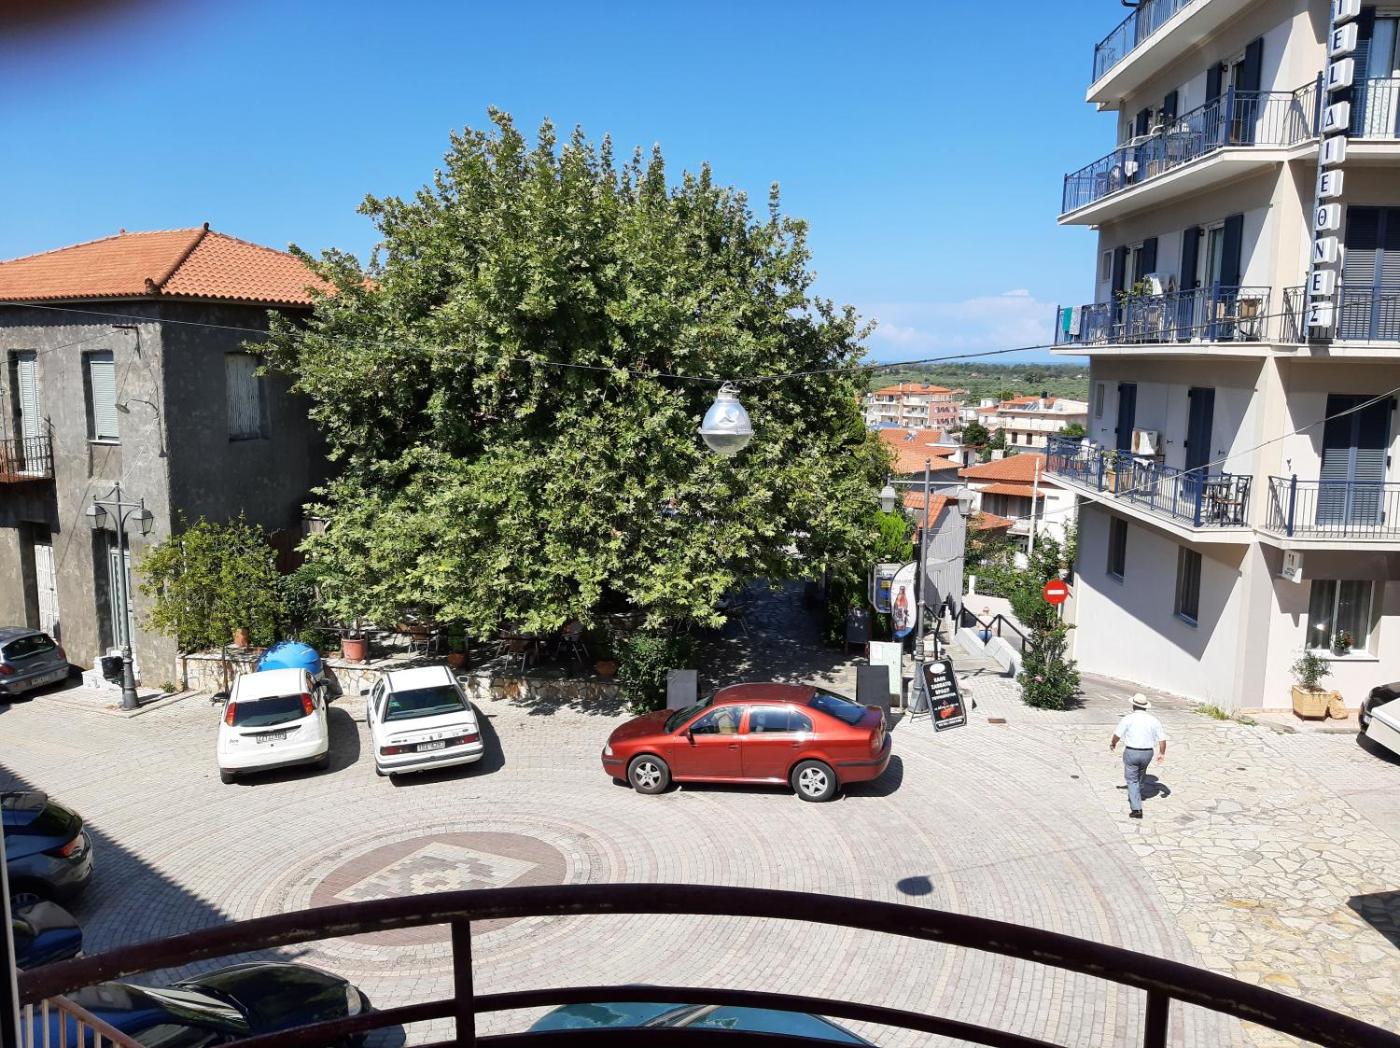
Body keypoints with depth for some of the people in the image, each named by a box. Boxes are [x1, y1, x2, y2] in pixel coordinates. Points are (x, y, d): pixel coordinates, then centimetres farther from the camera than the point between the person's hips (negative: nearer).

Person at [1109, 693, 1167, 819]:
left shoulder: (1128, 718, -12)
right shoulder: (1153, 720, -2)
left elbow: (1117, 735, -7)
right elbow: (1162, 739, -1)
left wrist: (1112, 743, 13)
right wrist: (1162, 753, 14)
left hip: (1131, 752, -4)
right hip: (1147, 753, 4)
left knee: (1132, 780, 4)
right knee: (1140, 776, 28)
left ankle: (1136, 809, -7)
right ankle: (1136, 797, 48)